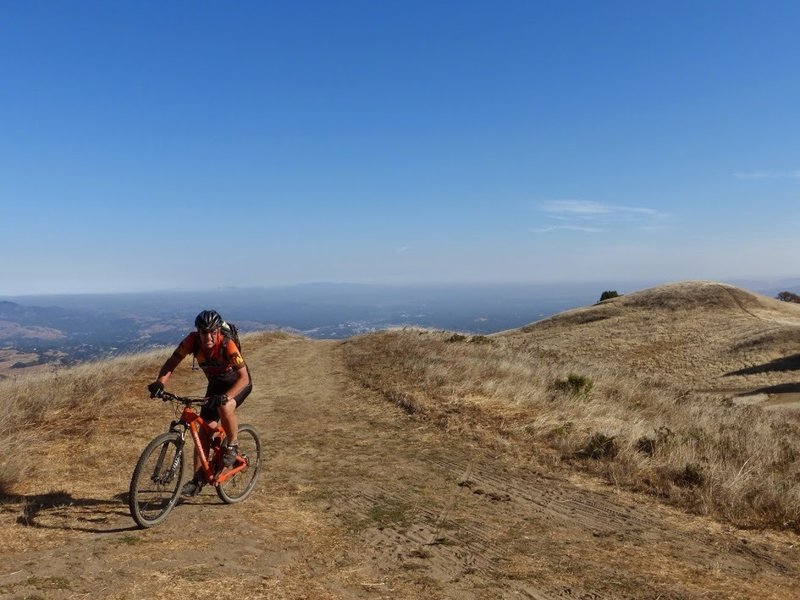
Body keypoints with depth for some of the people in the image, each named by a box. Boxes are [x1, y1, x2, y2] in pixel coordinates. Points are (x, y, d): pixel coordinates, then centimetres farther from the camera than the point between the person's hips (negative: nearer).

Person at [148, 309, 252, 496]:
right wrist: (159, 383, -35)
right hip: (215, 384, 5)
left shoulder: (227, 345, -34)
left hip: (238, 383, -5)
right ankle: (197, 480, 9)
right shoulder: (192, 340, -23)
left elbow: (244, 378, -38)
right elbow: (172, 362, -16)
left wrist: (225, 397, -52)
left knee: (225, 407, -36)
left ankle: (233, 446, -10)